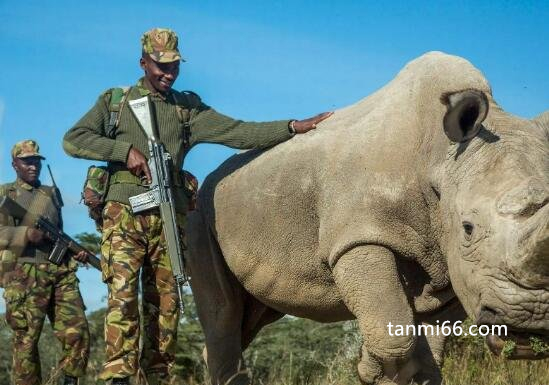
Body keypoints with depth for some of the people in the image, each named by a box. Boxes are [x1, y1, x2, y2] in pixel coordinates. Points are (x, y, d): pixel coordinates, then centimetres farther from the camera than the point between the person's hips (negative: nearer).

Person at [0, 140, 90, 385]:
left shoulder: (52, 194, 24)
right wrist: (26, 234, -17)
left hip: (61, 272, 4)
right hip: (24, 275, -4)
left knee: (78, 332, -8)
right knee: (26, 340, -5)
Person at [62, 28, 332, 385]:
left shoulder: (188, 108, 14)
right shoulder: (115, 100, 10)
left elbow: (238, 132, 5)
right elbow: (73, 140, 3)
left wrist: (295, 127, -5)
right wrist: (126, 149, -8)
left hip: (169, 217, 3)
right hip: (124, 212, -2)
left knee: (165, 301, 2)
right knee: (123, 295, -13)